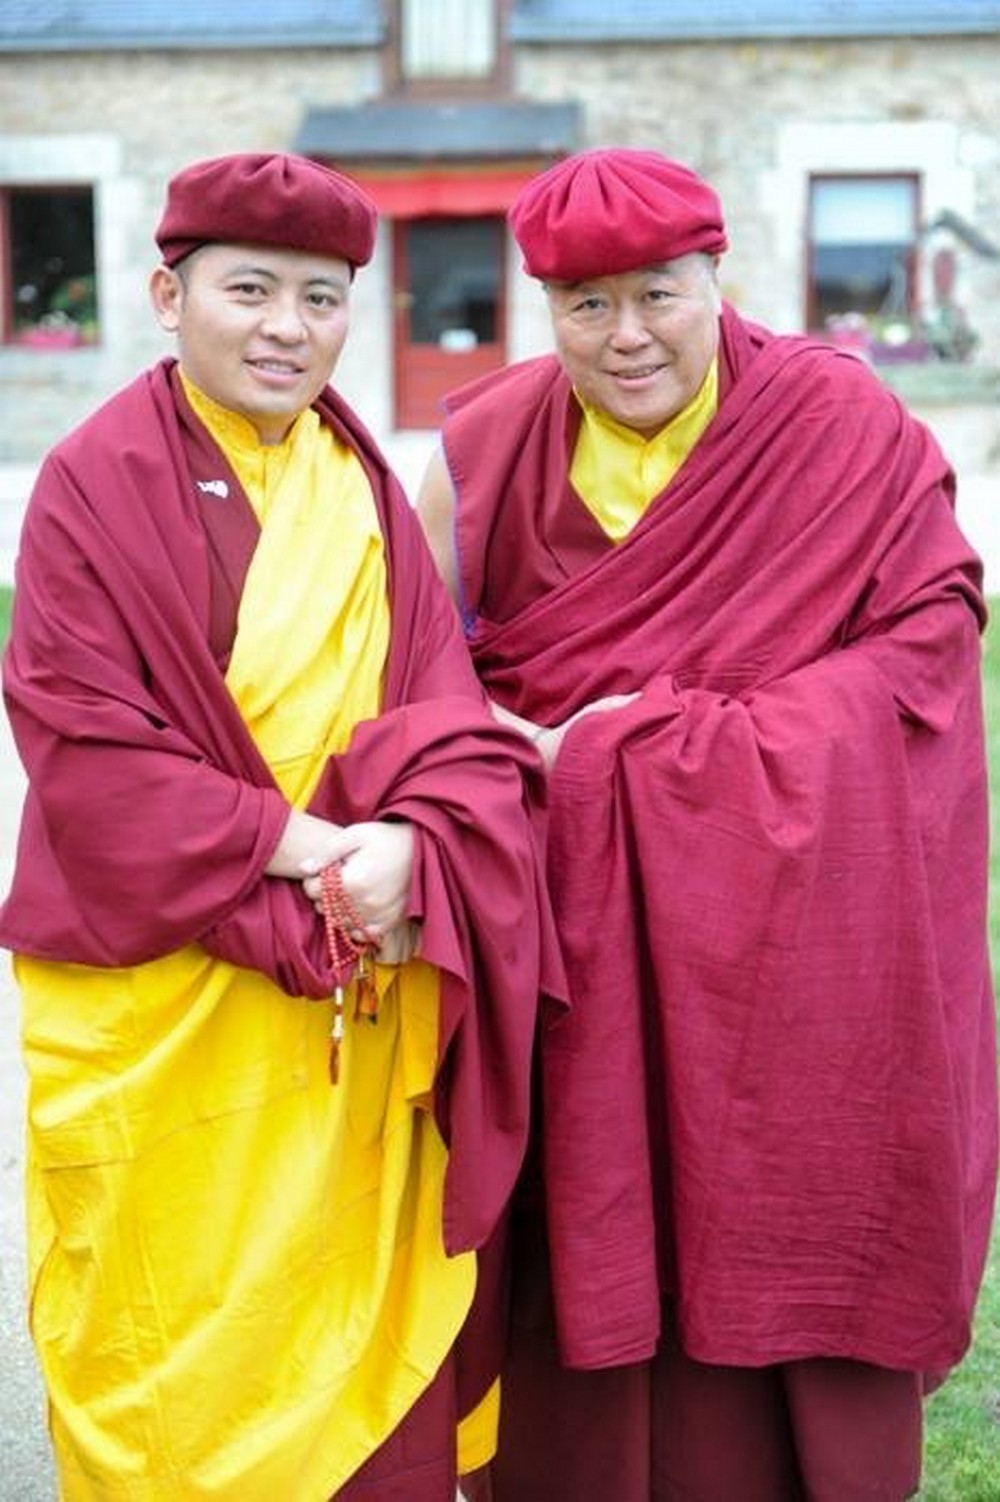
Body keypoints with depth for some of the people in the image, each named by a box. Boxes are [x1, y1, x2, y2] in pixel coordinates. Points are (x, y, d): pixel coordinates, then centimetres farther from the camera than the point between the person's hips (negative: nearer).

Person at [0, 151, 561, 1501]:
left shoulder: (364, 485, 8)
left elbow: (449, 704, 2)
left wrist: (408, 846, -17)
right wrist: (289, 847, -18)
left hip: (360, 999, 4)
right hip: (167, 1005, -4)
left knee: (358, 1313, 13)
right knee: (185, 1344, 8)